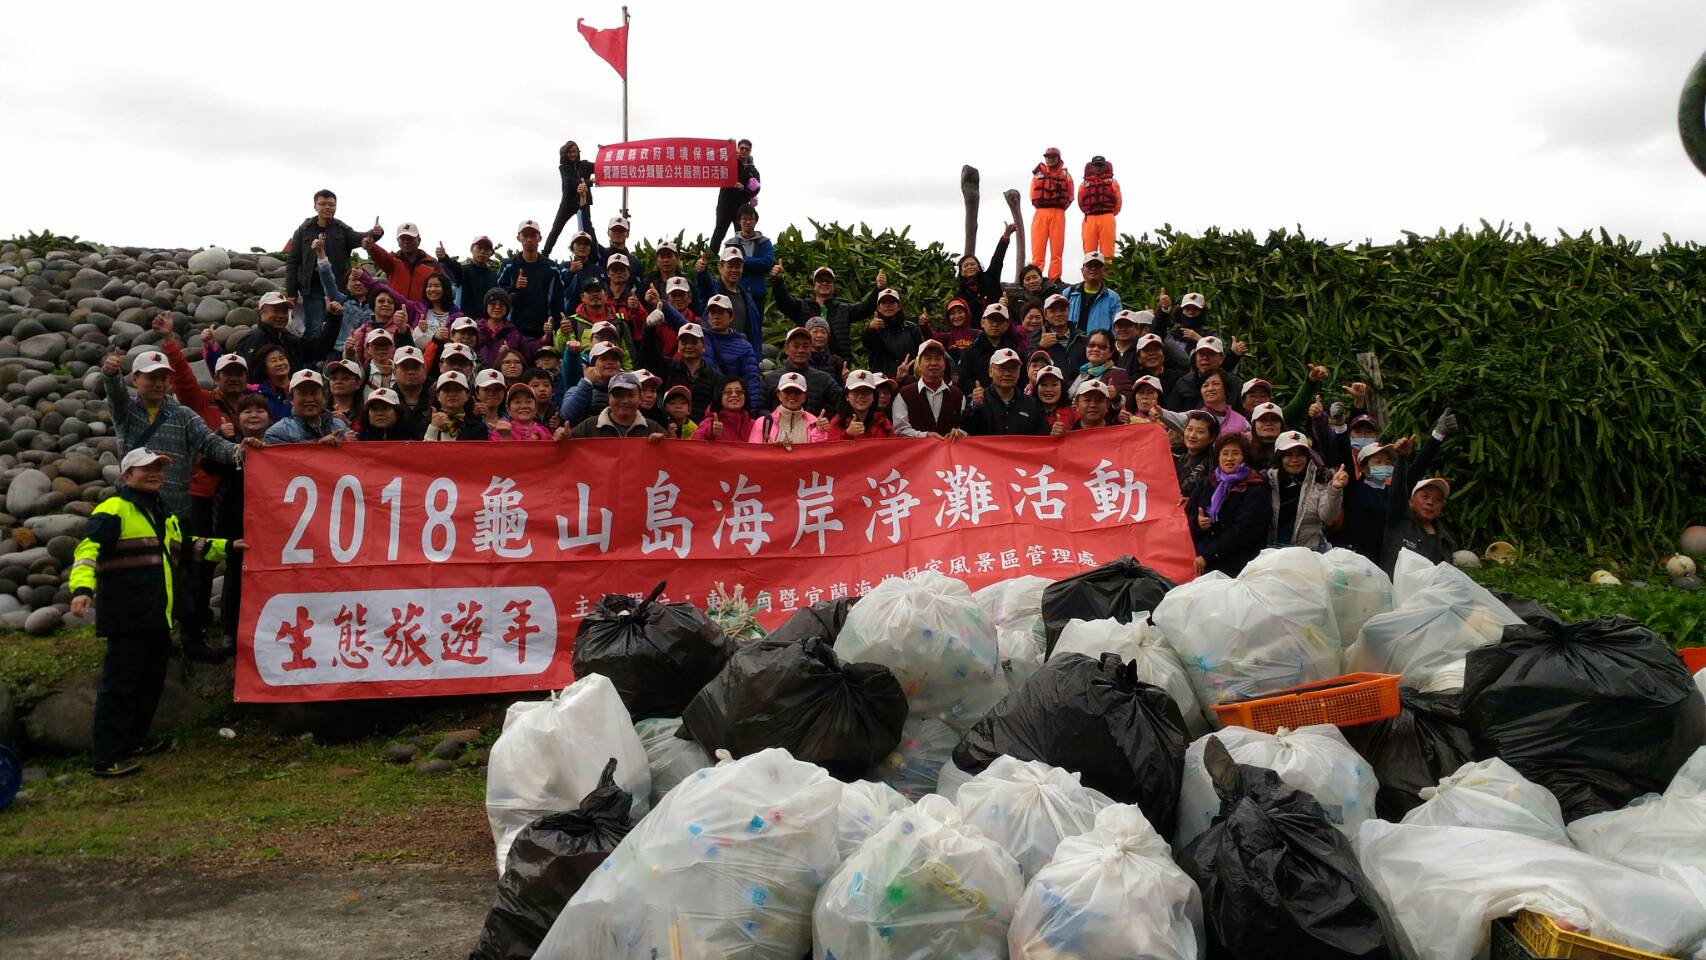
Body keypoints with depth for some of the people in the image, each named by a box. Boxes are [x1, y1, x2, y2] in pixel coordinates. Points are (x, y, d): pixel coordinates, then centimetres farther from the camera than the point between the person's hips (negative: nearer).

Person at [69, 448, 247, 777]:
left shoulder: (163, 515, 21)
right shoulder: (114, 510, -9)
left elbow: (187, 547, 37)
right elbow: (88, 549, -21)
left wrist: (227, 547, 34)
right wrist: (82, 588, -36)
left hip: (157, 619, 9)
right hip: (125, 617, -9)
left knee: (151, 683, 17)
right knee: (119, 685, -5)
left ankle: (132, 742, 31)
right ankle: (107, 759, 0)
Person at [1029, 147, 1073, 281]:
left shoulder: (1065, 175, 13)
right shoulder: (1038, 173, 14)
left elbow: (1070, 196, 10)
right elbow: (1033, 195, 11)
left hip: (1058, 213, 0)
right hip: (1040, 212, 0)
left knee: (1057, 248, -2)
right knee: (1038, 246, -6)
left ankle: (1055, 278, -2)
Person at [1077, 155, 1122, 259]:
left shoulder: (1112, 182, 11)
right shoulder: (1084, 184, 14)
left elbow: (1118, 200, 12)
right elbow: (1081, 202, 20)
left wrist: (1111, 214, 14)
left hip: (1107, 218, -1)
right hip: (1089, 219, 1)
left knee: (1107, 249, -6)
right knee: (1089, 250, -3)